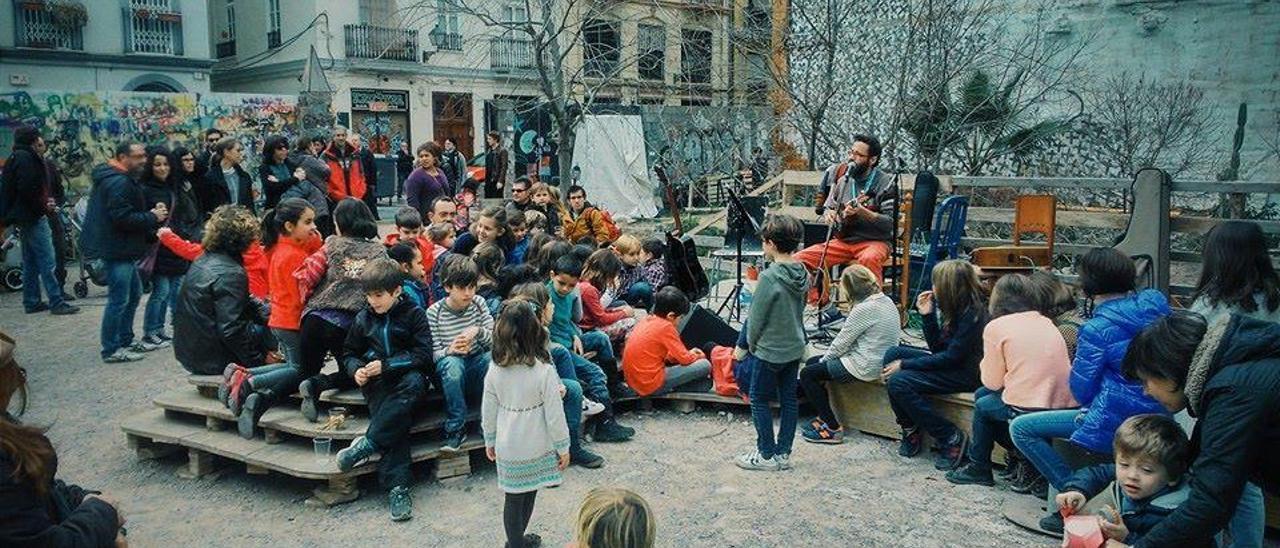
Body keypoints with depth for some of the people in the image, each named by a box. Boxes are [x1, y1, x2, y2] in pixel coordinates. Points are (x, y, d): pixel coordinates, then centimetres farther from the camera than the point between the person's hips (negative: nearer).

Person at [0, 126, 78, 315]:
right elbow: (26, 189, -23)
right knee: (47, 261, -10)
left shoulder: (17, 158, 18)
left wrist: (46, 200, 6)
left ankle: (31, 302, 20)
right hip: (33, 216, -11)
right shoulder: (26, 158, -14)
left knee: (30, 262, 14)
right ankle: (57, 303, -11)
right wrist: (43, 206, -12)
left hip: (24, 217, 11)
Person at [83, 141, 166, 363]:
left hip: (122, 249, 11)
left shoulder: (120, 179, 16)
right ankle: (111, 350, 4)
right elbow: (123, 217, -25)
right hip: (117, 250, -11)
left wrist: (150, 215, 7)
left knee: (134, 294, 19)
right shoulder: (119, 182, -18)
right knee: (119, 300, -5)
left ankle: (125, 342, 28)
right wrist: (152, 218, -14)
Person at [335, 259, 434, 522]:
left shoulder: (413, 314, -1)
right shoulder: (363, 319, 10)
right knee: (396, 421, -29)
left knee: (414, 381, -39)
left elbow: (423, 355, -8)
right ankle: (398, 487, -38)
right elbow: (349, 353, 20)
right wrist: (356, 369, -4)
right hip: (376, 383, 1)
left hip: (406, 376, -1)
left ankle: (368, 443, -36)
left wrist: (386, 365, -16)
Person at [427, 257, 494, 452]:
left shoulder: (479, 303, 1)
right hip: (449, 376, -3)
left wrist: (479, 331, -25)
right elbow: (433, 354, -10)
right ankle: (455, 428, -26)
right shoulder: (434, 313, -8)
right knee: (452, 362, -37)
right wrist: (449, 350, -33)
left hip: (476, 368, 3)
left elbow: (495, 341, -3)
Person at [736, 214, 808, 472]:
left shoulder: (769, 277, -22)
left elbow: (756, 317, -15)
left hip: (771, 350, -7)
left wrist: (751, 344, 2)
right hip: (795, 347, 7)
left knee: (759, 400, 7)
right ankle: (783, 453, 21)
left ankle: (767, 455, 12)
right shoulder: (803, 274, 0)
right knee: (789, 400, 13)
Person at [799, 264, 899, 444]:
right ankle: (824, 416, 21)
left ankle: (832, 429, 3)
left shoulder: (864, 309, -23)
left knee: (807, 374, 1)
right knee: (811, 362, 17)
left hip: (864, 368, -10)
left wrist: (824, 360, 3)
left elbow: (842, 342, -15)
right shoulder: (887, 301, 6)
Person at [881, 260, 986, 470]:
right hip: (952, 362, 10)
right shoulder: (956, 308, 7)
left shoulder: (973, 313, -20)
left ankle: (951, 438, -10)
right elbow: (937, 347, 10)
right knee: (893, 354, -1)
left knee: (898, 382, -21)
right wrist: (927, 315, -2)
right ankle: (911, 430, 1)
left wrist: (905, 365, -19)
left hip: (967, 373, -10)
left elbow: (952, 357, -22)